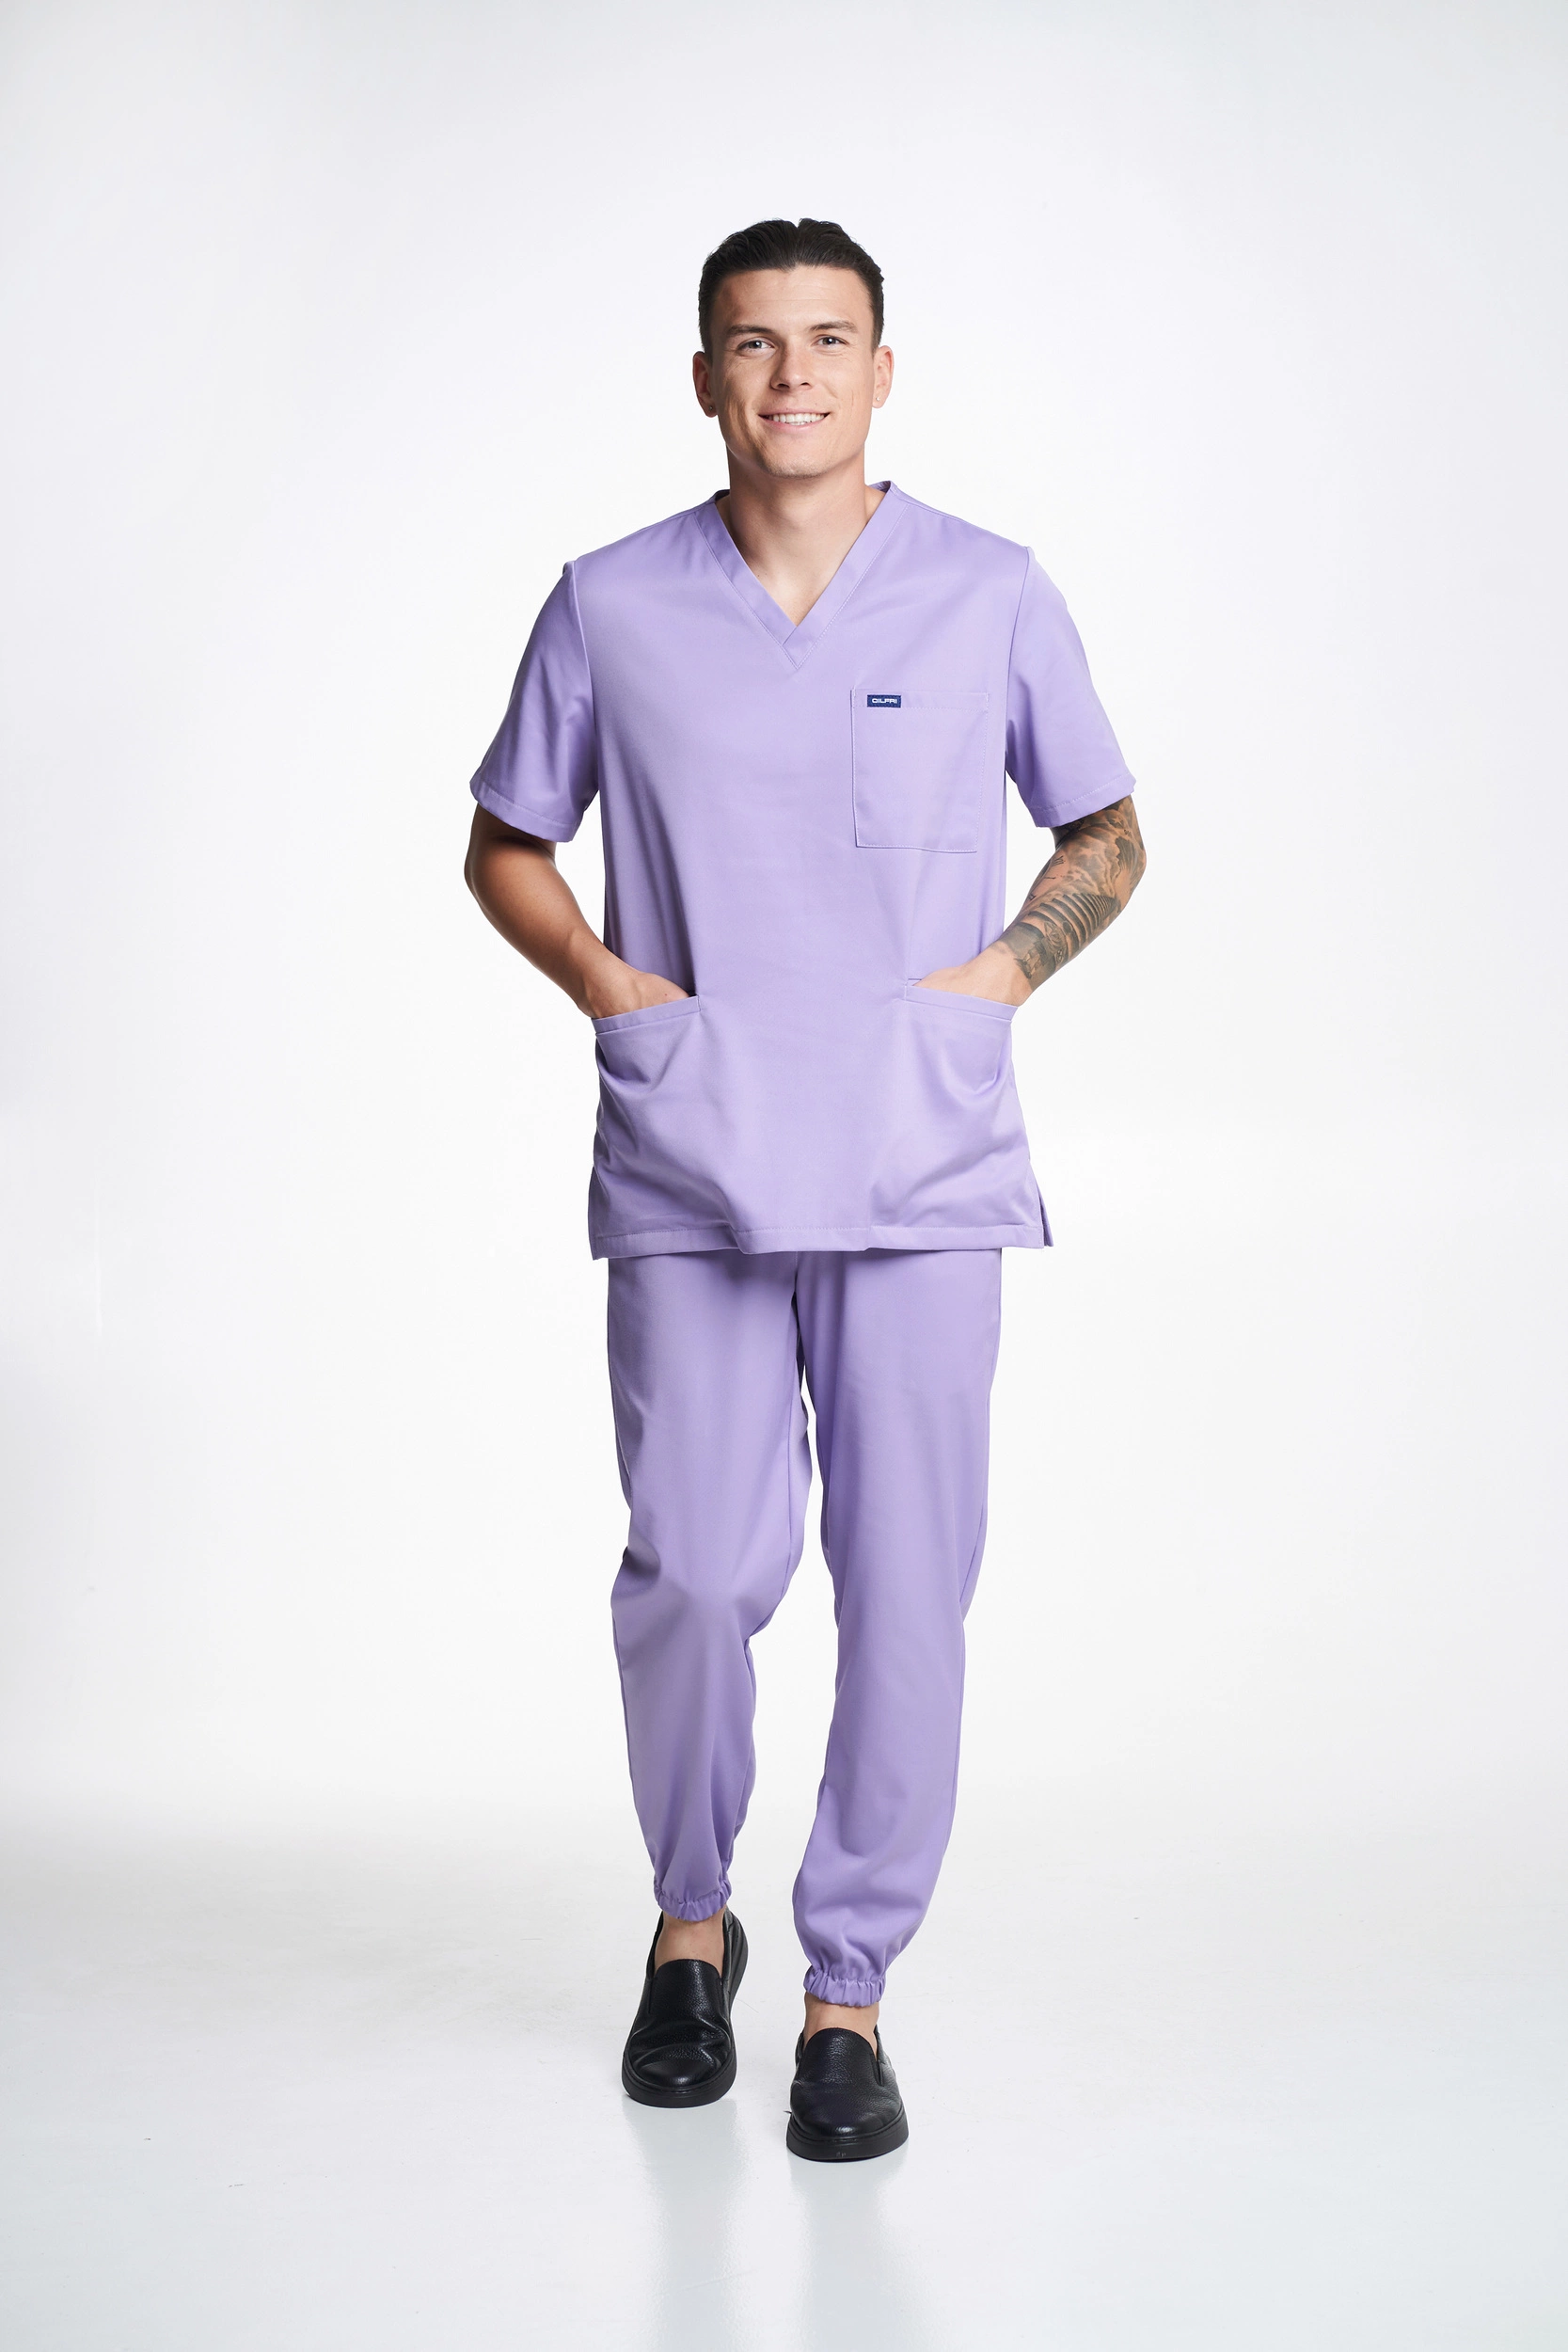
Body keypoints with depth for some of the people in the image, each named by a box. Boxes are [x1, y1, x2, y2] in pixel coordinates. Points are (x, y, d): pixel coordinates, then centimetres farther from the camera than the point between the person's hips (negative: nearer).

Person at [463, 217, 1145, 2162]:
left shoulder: (991, 596, 4)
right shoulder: (612, 606, 5)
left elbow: (1106, 833, 15)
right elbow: (504, 845, 16)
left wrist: (1007, 969, -2)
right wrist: (607, 984, -1)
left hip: (924, 1169, 0)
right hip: (687, 1175, 0)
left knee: (904, 1579, -1)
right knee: (695, 1569, -3)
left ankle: (849, 1990, 16)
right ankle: (690, 1917, 25)